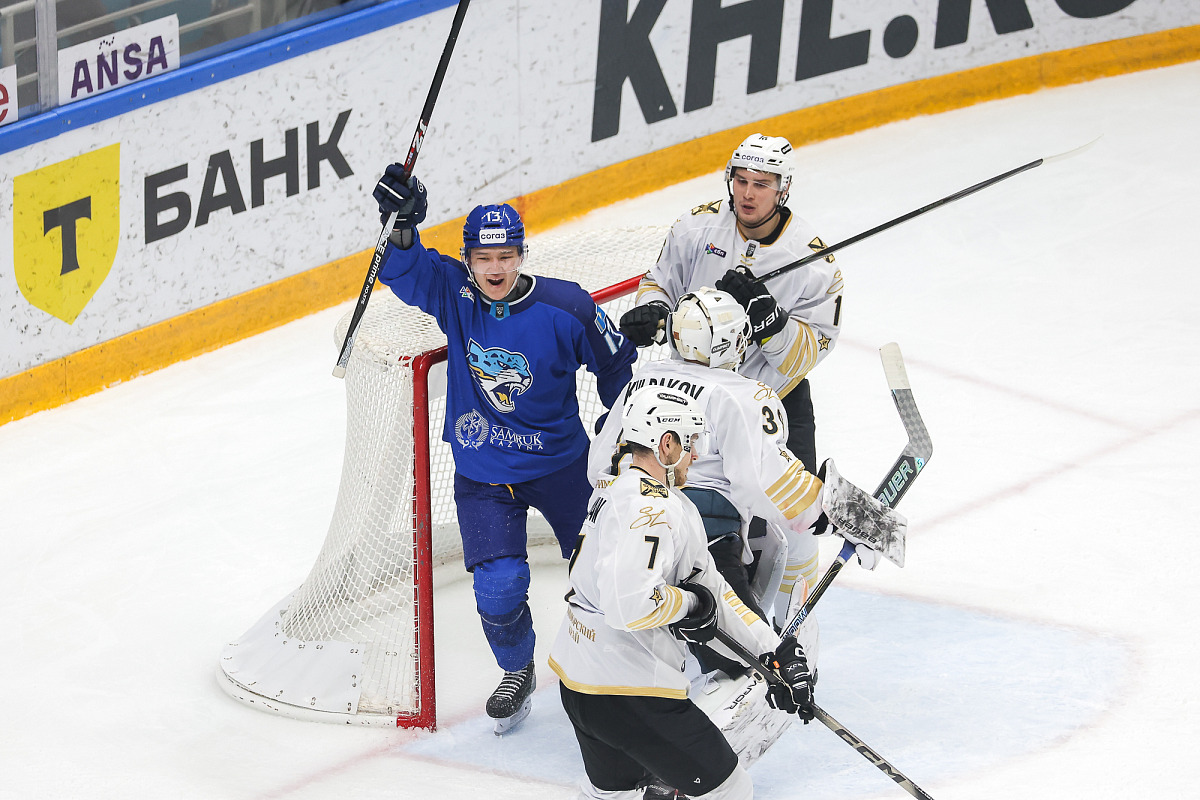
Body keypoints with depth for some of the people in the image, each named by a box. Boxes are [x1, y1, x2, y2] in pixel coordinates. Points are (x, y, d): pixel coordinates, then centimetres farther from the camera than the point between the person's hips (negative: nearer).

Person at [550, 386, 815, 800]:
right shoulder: (650, 508, -21)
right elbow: (628, 604, -34)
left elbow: (712, 592, 13)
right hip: (627, 691, -10)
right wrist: (688, 603, -15)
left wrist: (777, 653, 9)